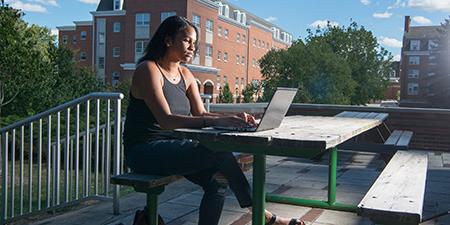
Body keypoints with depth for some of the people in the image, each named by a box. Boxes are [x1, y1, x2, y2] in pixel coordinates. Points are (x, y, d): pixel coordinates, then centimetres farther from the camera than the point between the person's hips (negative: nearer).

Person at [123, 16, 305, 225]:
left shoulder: (185, 74, 12)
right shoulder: (148, 69, -13)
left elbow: (201, 114, 3)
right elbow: (166, 120, -27)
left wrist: (232, 118, -17)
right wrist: (216, 121, -38)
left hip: (171, 148, 8)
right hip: (144, 151, -8)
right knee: (219, 154, -23)